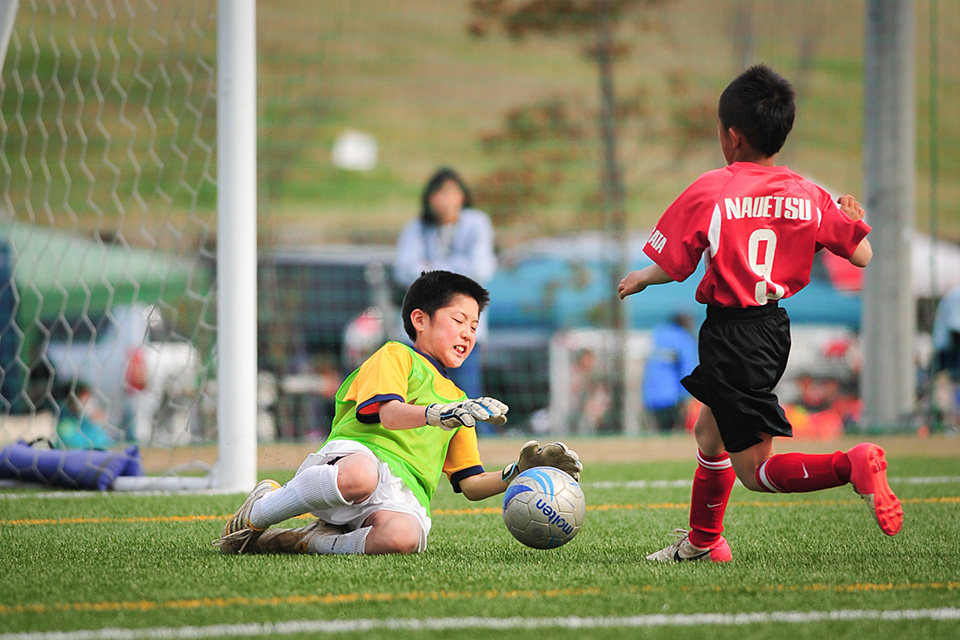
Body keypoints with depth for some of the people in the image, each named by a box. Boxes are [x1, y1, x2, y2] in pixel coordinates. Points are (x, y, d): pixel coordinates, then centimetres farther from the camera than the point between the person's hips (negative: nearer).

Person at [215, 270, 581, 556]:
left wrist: (519, 472, 15)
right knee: (360, 475, -45)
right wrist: (438, 414, -25)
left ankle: (309, 542, -15)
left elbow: (471, 485, 32)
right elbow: (389, 413, -6)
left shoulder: (456, 399, 36)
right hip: (356, 452, -3)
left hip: (403, 496, 3)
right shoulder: (395, 356, 16)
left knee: (403, 537, -38)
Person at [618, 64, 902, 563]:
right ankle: (702, 541, 41)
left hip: (731, 333, -7)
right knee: (708, 434, 28)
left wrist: (638, 278, 13)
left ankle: (854, 465, -26)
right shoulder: (808, 197, -1)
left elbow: (671, 268, -9)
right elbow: (862, 255, 2)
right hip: (775, 327, 7)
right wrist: (852, 220, 23)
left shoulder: (708, 192, -14)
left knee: (755, 471, -2)